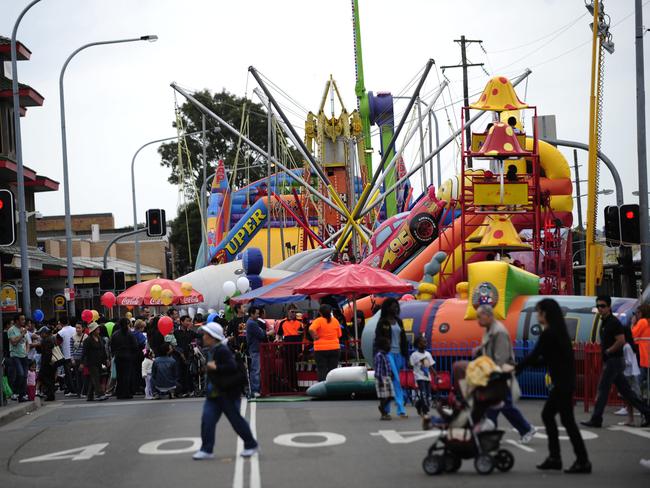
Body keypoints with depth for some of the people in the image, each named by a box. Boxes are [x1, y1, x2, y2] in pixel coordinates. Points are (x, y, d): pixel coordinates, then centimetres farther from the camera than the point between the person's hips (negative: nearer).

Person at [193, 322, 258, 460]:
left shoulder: (222, 350, -19)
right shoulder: (212, 350, 11)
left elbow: (232, 367, -30)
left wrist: (215, 367, -27)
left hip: (228, 393, -9)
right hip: (213, 393, 9)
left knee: (236, 419, 4)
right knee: (207, 419, -2)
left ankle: (251, 445, 21)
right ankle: (206, 450, -1)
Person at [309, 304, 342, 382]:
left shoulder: (318, 321, -10)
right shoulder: (335, 321, 2)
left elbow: (311, 329, -27)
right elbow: (339, 335, 9)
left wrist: (315, 337, -13)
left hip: (321, 349, -3)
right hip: (334, 348, 3)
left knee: (322, 371, 2)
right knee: (333, 370, 8)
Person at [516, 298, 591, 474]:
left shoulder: (548, 334, -15)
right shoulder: (558, 331, 13)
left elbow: (533, 356, -14)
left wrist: (515, 369, -4)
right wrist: (519, 366, 20)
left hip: (562, 383, -10)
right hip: (564, 381, 10)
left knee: (567, 420, -5)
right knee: (547, 414, 15)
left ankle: (582, 461, -3)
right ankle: (554, 457, 17)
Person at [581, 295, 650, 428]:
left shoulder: (613, 322, -14)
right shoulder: (604, 322, 17)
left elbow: (621, 341, -22)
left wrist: (608, 351, -13)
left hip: (614, 361, -10)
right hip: (610, 361, 10)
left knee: (603, 389, -7)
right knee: (625, 391, 10)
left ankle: (596, 420, -3)